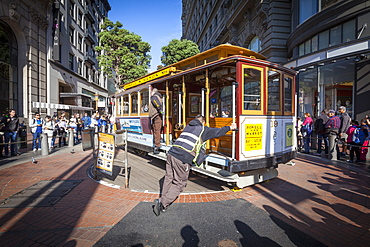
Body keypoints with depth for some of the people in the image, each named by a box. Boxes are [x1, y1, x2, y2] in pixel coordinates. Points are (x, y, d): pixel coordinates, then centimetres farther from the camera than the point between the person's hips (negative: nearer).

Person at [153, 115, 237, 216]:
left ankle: (163, 204, 23)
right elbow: (217, 132, 20)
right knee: (179, 183, 8)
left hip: (171, 154, 7)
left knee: (169, 178, 17)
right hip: (183, 159, -6)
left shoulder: (188, 126, 26)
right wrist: (230, 127, 38)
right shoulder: (203, 129, 9)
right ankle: (162, 202, 2)